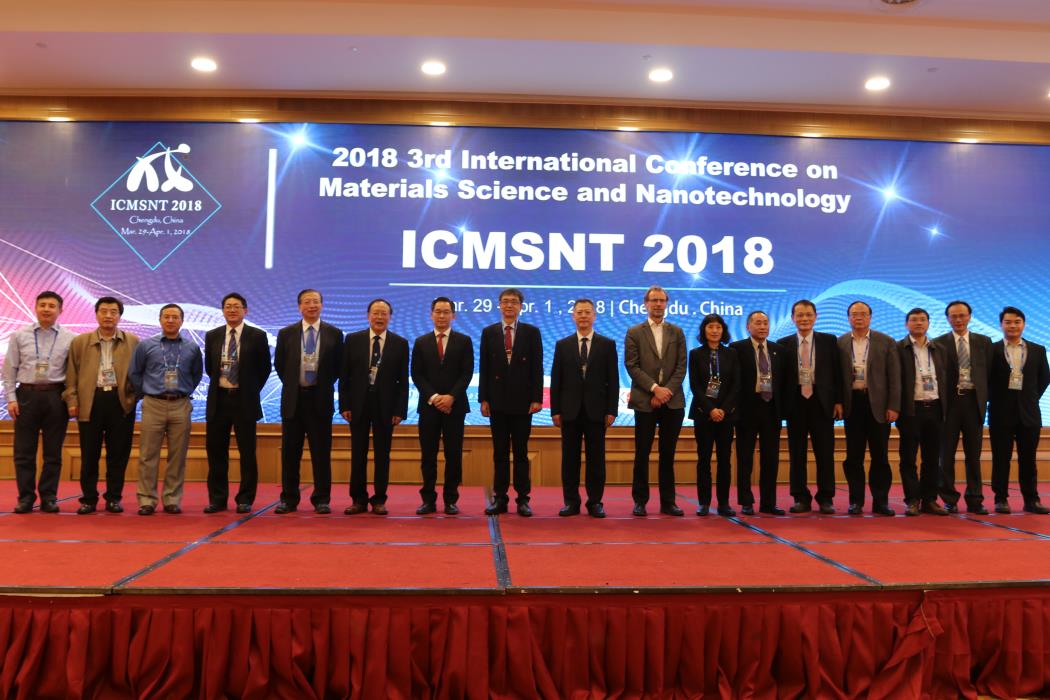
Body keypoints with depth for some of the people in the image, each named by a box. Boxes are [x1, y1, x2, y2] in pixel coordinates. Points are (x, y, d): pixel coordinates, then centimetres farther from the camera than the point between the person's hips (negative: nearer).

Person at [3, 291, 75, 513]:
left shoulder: (69, 339, 2)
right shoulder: (19, 336, 5)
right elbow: (9, 370, 6)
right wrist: (11, 398, -2)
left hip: (56, 397, -1)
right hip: (27, 395, 1)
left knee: (53, 452, 5)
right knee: (24, 451, 4)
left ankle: (49, 497, 14)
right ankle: (25, 497, 13)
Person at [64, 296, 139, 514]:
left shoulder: (133, 342, 7)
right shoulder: (80, 342, 10)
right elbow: (71, 374, 8)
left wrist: (135, 397, -3)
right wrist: (72, 400, 0)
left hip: (121, 401, 0)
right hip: (91, 401, 1)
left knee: (118, 454, 3)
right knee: (89, 455, 4)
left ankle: (114, 498, 13)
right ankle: (88, 499, 14)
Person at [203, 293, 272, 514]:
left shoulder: (257, 336, -2)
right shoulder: (212, 336, 7)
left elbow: (265, 368, 4)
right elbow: (209, 367, 18)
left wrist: (251, 390, 5)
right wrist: (220, 385, 14)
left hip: (245, 401, -3)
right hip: (218, 400, 3)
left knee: (247, 452, 2)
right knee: (216, 452, 7)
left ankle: (245, 500, 11)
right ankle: (217, 499, 17)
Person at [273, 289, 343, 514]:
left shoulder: (334, 334, 2)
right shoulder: (286, 333, 4)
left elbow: (338, 366, 7)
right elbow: (279, 365, 13)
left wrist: (324, 386, 6)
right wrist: (292, 385, 10)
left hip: (320, 399, -1)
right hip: (293, 399, 1)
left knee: (321, 452, 3)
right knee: (290, 452, 6)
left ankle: (322, 500, 11)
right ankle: (289, 499, 15)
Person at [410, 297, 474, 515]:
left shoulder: (464, 341, 6)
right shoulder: (421, 342, 9)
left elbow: (467, 373, -2)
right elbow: (416, 375, 3)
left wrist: (451, 396, -13)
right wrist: (433, 397, -10)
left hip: (455, 405, -1)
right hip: (428, 405, 1)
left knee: (453, 455, 1)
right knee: (428, 455, 3)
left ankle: (451, 500, 9)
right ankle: (428, 499, 10)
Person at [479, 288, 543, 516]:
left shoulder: (531, 332, 3)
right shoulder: (489, 332, 6)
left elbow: (537, 368, 0)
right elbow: (484, 368, 5)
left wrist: (537, 398, -7)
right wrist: (483, 399, -1)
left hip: (522, 401, -1)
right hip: (497, 401, 1)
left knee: (521, 452, 5)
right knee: (500, 453, 6)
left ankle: (523, 499, 11)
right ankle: (499, 498, 13)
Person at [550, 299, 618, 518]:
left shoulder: (607, 344, 4)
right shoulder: (562, 345, 7)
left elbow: (613, 380, 2)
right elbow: (556, 380, 5)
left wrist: (612, 410, -5)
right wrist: (555, 410, -1)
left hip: (596, 410, -1)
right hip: (570, 410, 1)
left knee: (596, 458, 4)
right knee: (570, 458, 4)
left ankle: (595, 502, 12)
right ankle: (571, 502, 12)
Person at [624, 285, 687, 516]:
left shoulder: (677, 332, 11)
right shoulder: (634, 333, 4)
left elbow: (681, 367, 4)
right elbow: (632, 366, -4)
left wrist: (667, 390, -8)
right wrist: (655, 388, -13)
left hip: (672, 401, 2)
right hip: (645, 401, -2)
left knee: (668, 454, 7)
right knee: (642, 454, 1)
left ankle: (668, 501, 13)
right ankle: (640, 501, 9)